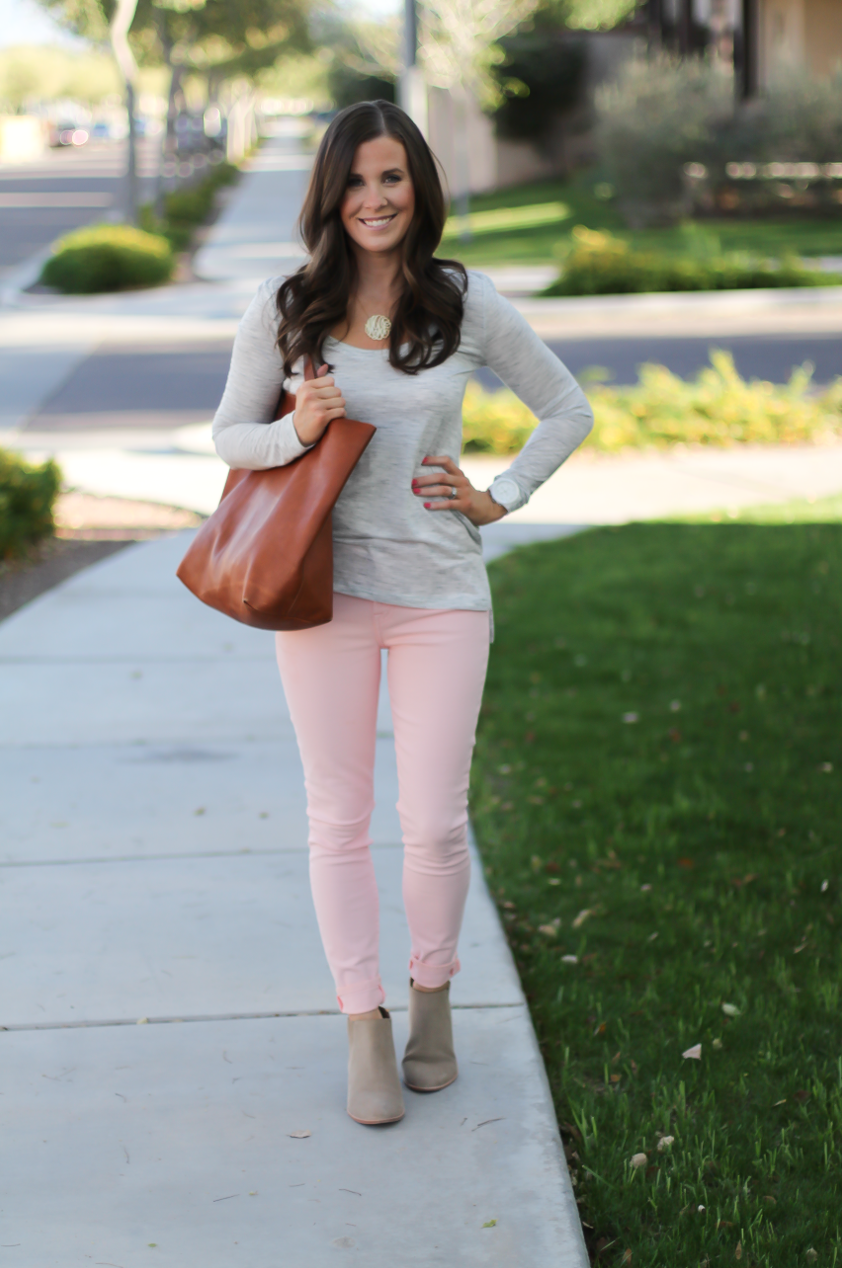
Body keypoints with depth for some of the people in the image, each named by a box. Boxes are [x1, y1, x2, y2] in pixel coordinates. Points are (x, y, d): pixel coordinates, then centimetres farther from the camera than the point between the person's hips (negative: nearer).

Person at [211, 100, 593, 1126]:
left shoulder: (466, 304, 0)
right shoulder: (283, 309, 0)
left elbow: (568, 409, 11)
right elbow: (228, 434, 7)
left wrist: (501, 498, 2)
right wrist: (295, 433, -13)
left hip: (441, 591, 0)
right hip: (325, 585, 0)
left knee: (434, 822, 2)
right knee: (339, 821, 5)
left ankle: (432, 999, 28)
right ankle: (364, 1032, 17)